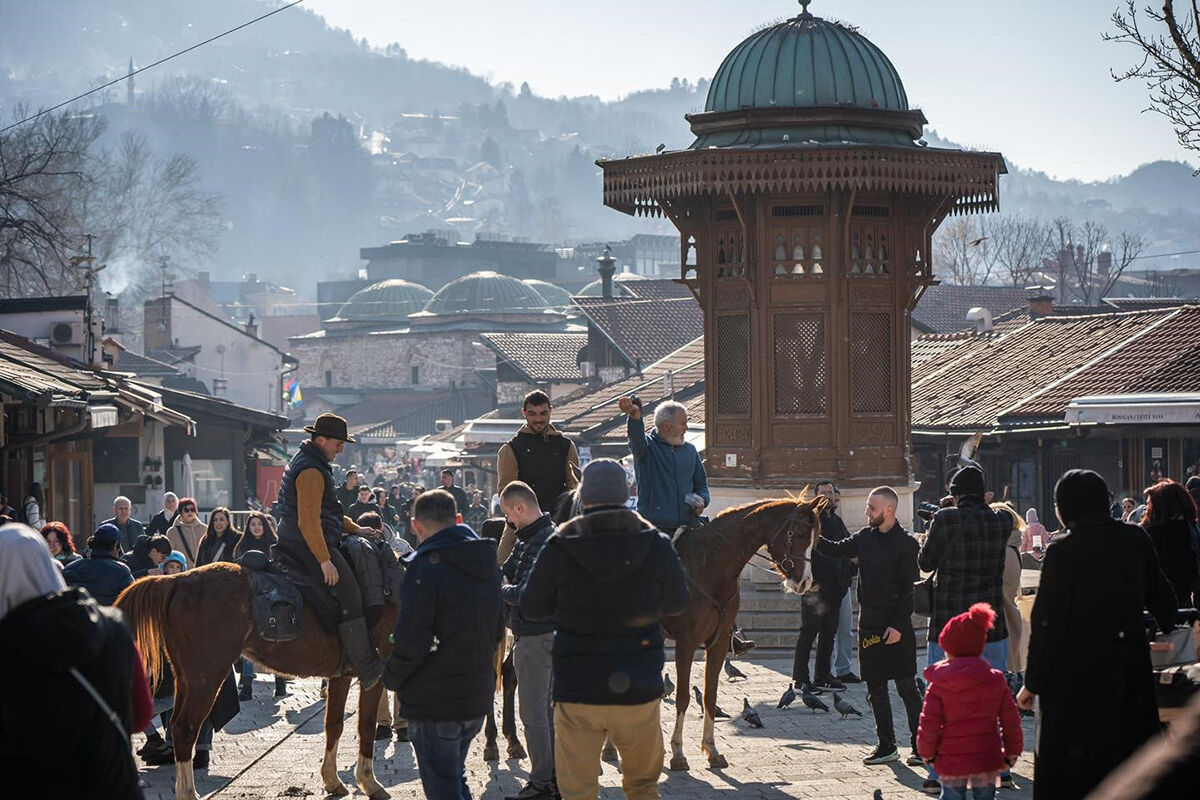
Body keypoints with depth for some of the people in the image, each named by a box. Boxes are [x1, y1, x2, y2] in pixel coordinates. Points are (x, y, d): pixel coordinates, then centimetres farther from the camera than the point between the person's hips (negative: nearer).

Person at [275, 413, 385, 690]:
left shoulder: (305, 462, 19)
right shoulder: (311, 471, -17)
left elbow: (328, 512, 29)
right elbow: (309, 522, -24)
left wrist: (356, 529, 23)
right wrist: (325, 561, -24)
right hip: (309, 547, -12)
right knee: (350, 597, -16)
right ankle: (368, 669, -20)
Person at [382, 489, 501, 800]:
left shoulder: (427, 567, -18)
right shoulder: (487, 564, 8)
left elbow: (411, 641, -22)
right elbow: (495, 628, 19)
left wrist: (392, 678, -6)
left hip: (435, 703, -8)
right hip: (478, 696, 8)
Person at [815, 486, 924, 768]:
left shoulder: (906, 544, -10)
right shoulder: (865, 538, 9)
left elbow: (910, 589, -12)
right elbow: (837, 550, 21)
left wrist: (898, 625, -16)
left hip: (896, 626, -7)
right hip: (869, 623, 7)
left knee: (907, 687, -4)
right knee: (875, 688, 9)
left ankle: (921, 746, 1)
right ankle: (886, 746, 17)